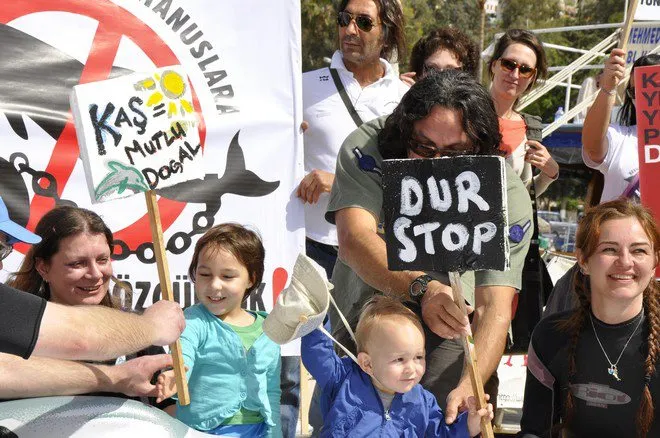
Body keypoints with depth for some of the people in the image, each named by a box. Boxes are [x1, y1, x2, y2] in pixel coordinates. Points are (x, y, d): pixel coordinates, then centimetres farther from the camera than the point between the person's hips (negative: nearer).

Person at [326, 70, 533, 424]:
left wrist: (470, 386, -44)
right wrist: (422, 288, -54)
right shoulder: (367, 148, -21)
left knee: (446, 416, -23)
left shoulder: (507, 196, -19)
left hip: (452, 326, 1)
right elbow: (354, 238, -35)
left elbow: (494, 307, -26)